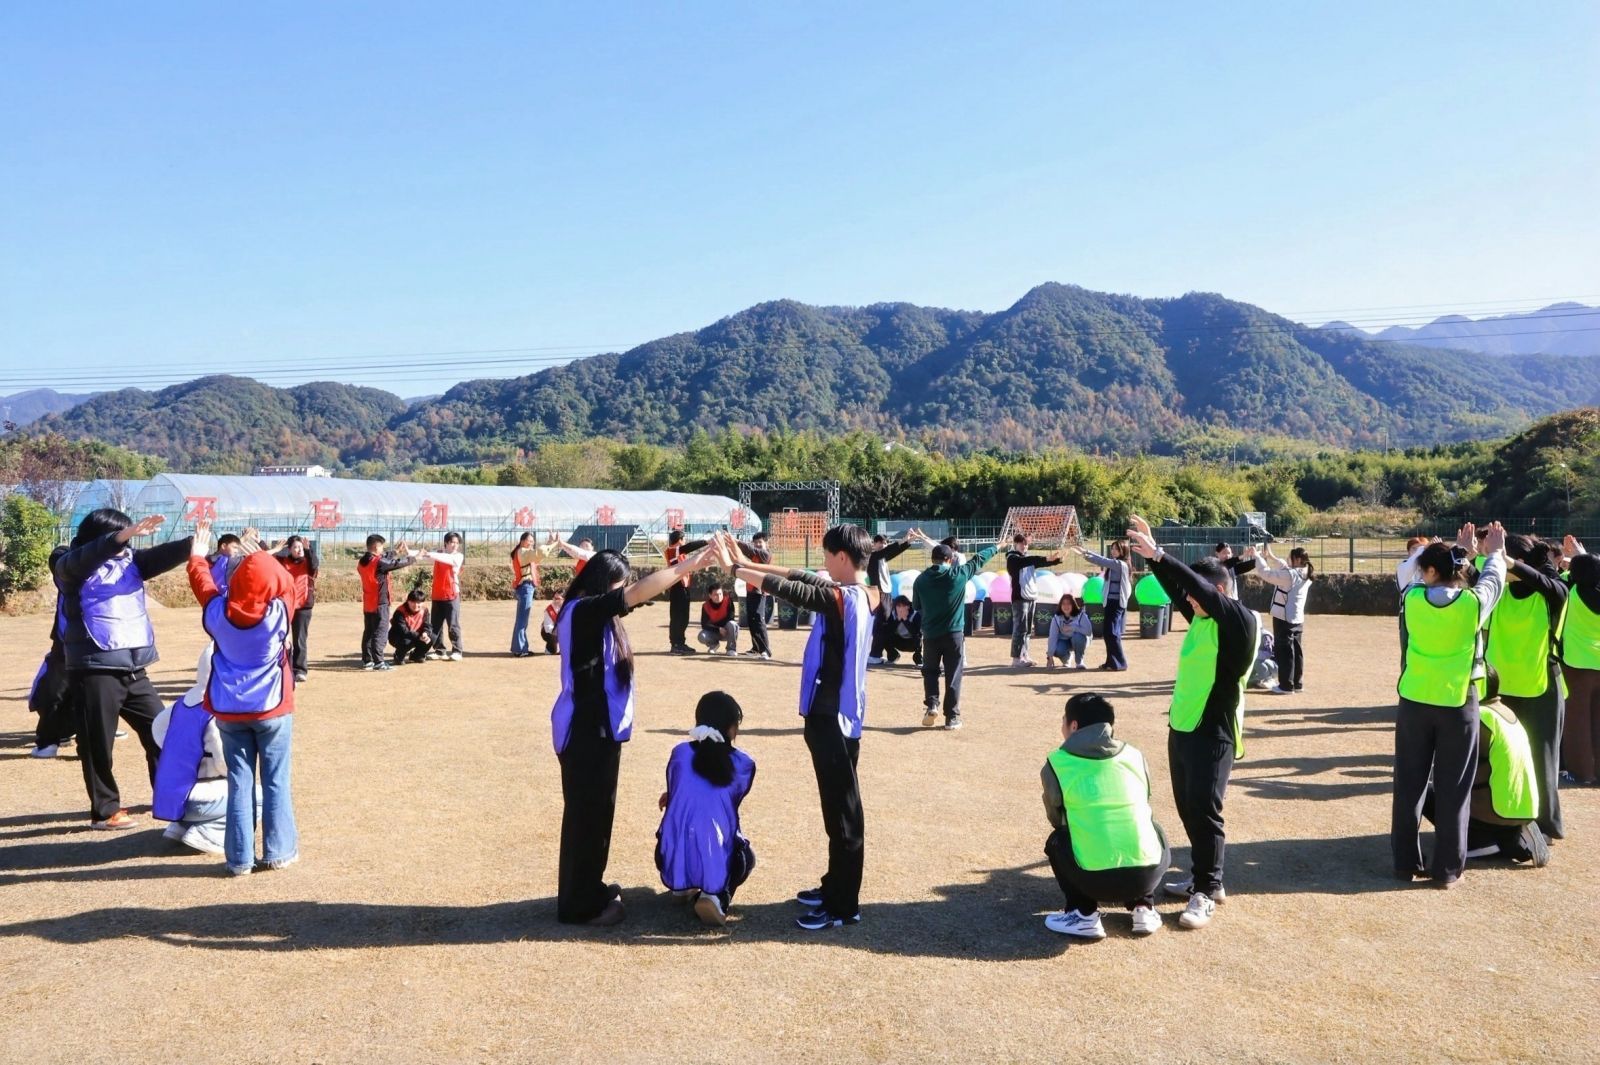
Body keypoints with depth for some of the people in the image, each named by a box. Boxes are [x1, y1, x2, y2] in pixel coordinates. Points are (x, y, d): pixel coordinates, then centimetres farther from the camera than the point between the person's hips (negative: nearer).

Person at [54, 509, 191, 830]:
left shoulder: (130, 561, 9)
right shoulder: (72, 568, -5)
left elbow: (165, 555, -4)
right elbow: (85, 557, -27)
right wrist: (122, 535, -40)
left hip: (133, 669, 6)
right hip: (95, 670, -6)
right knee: (98, 744, 4)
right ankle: (105, 811, 17)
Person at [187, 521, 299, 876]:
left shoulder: (217, 612, -9)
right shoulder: (279, 612, -15)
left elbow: (201, 580, 10)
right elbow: (288, 584, 5)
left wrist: (197, 553, 27)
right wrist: (263, 557, 14)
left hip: (229, 711, 2)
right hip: (272, 709, -2)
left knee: (240, 783, 8)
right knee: (276, 782, 6)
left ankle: (240, 858, 11)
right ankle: (278, 851, 11)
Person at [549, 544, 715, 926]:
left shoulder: (596, 616, 12)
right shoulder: (582, 611, -18)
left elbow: (635, 596, 18)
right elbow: (638, 593, -23)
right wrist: (686, 566, -21)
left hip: (598, 728, 10)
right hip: (585, 730, -10)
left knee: (595, 812, 18)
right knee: (586, 814, 0)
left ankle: (588, 890, 32)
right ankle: (579, 905, 11)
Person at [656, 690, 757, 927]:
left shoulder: (679, 753, 7)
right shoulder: (744, 764, 4)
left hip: (672, 865, 3)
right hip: (716, 867, -3)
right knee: (746, 854, 34)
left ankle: (683, 885, 17)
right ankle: (718, 896, 4)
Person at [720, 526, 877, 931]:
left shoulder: (842, 599, -20)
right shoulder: (862, 595, 6)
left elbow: (787, 590, -19)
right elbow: (803, 579, 12)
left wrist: (736, 568, -9)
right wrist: (751, 564, 12)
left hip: (831, 717, -10)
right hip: (840, 714, 10)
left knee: (842, 810, -2)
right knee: (839, 806, 18)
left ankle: (843, 906, 7)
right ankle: (835, 888, 30)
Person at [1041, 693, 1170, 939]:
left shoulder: (1057, 763, 5)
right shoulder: (1135, 755, 14)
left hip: (1095, 881, -3)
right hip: (1148, 875, 3)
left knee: (1056, 841, 27)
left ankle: (1084, 916, 11)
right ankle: (1144, 907, 19)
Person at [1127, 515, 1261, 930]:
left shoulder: (1241, 620, -14)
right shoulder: (1200, 617, 9)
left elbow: (1202, 588, -25)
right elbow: (1177, 588, 8)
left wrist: (1158, 555, -30)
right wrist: (1151, 555, -6)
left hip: (1213, 733, -8)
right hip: (1180, 727, 8)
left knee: (1204, 811, -7)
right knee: (1187, 808, 13)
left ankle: (1205, 893, 1)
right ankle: (1205, 877, 26)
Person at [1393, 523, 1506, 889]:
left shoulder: (1413, 597, -8)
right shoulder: (1473, 602, -10)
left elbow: (1428, 579, 15)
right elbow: (1493, 579, 12)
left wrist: (1461, 550, 28)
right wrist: (1496, 552, 32)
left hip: (1415, 702, 1)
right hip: (1458, 704, -1)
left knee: (1409, 786, 10)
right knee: (1453, 790, 7)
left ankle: (1406, 862, 16)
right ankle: (1447, 869, 13)